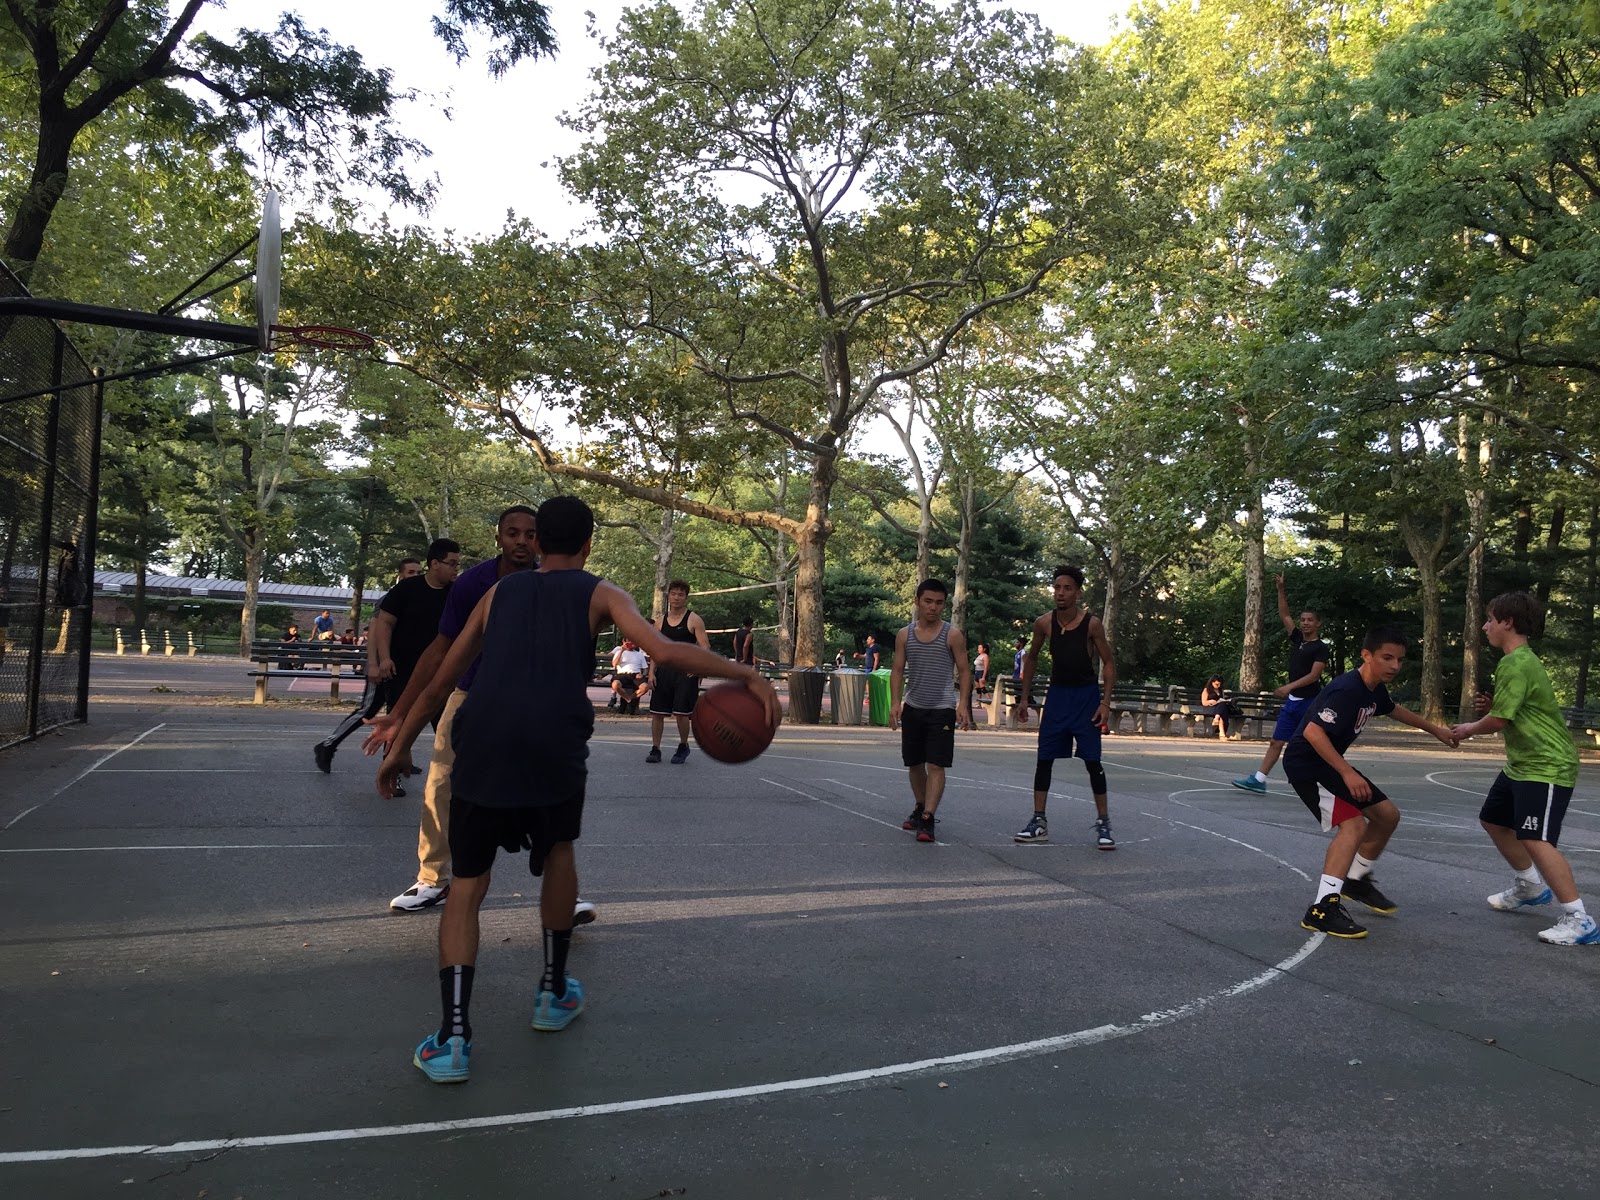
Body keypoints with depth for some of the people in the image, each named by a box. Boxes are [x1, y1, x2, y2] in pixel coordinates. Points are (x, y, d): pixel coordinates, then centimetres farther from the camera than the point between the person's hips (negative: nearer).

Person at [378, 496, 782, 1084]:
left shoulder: (499, 591, 23)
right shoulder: (599, 593, 14)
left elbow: (439, 682, 24)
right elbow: (665, 650, -4)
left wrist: (398, 747, 33)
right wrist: (747, 675, 1)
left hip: (481, 743, 2)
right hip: (554, 745, -2)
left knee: (467, 887, 15)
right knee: (559, 850, 27)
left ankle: (453, 1035, 4)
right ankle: (554, 992, 34)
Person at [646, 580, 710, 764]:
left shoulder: (694, 620, -2)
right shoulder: (662, 621, 12)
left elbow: (705, 648, -6)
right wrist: (651, 673, 5)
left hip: (685, 673, -5)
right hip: (663, 671, 5)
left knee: (681, 713, -4)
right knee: (656, 712, 2)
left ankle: (683, 747, 17)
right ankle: (655, 749, 12)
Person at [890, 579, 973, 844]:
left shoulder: (953, 635, -3)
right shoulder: (904, 634, 5)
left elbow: (964, 671, -2)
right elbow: (898, 669, 6)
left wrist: (963, 704, -13)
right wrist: (895, 701, -6)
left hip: (942, 710, -4)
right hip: (913, 708, 4)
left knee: (936, 765, -10)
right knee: (914, 763, 13)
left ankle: (927, 820, -10)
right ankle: (919, 809, 32)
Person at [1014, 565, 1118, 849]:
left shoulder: (1091, 623, -12)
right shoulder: (1044, 623, -4)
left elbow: (1108, 663, -5)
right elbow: (1031, 659, 10)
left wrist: (1105, 702, -14)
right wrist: (1024, 698, 8)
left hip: (1086, 696, -3)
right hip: (1057, 694, 3)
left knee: (1092, 761, -2)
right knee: (1044, 759, 2)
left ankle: (1103, 823, 7)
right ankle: (1039, 822, 10)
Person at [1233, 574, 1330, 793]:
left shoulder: (1321, 647, -8)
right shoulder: (1298, 639, 11)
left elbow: (1314, 675, -17)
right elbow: (1284, 615, 12)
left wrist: (1289, 686, -26)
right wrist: (1281, 590, 4)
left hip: (1310, 703, -7)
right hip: (1292, 701, 7)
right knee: (1276, 741, 4)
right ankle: (1259, 779, 3)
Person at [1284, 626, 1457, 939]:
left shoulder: (1375, 689, 4)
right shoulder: (1346, 690, -26)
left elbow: (1393, 710, 29)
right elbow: (1313, 732, -33)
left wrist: (1435, 729, 37)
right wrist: (1347, 773, -34)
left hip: (1329, 762, 10)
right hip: (1305, 763, -10)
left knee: (1387, 814, 15)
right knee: (1353, 824, -24)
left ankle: (1357, 879, 33)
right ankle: (1322, 909, -26)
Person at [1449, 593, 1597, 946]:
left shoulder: (1516, 663, -20)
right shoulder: (1519, 660, 13)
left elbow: (1500, 719, -20)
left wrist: (1469, 729, -1)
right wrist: (1490, 707, 2)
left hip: (1546, 767, -11)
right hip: (1521, 763, 11)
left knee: (1535, 840, -18)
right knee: (1493, 820, 19)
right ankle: (1530, 886, 37)